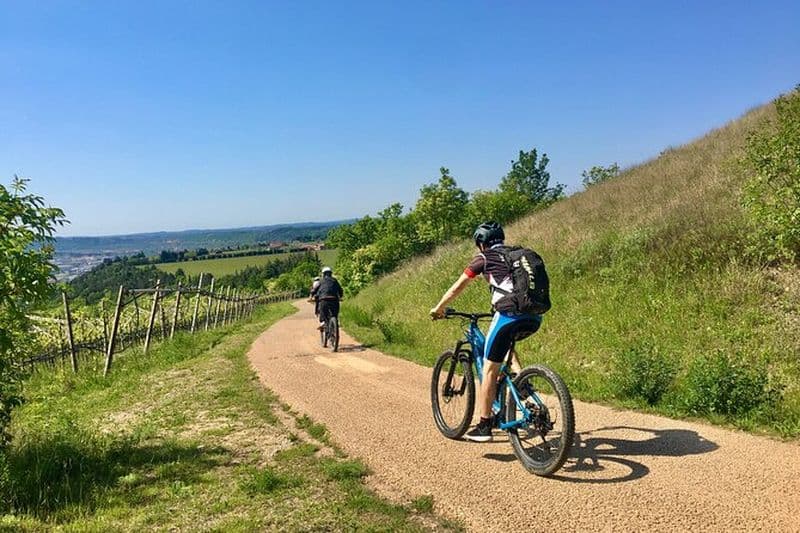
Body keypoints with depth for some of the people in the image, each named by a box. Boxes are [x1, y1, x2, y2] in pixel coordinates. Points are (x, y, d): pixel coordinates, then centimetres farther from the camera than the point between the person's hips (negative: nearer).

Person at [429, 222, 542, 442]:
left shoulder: (485, 257, 10)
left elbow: (457, 287, 13)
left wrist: (439, 308, 26)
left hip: (510, 315, -6)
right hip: (534, 318, 6)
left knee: (490, 370, 6)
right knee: (506, 343, 35)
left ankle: (484, 426, 9)